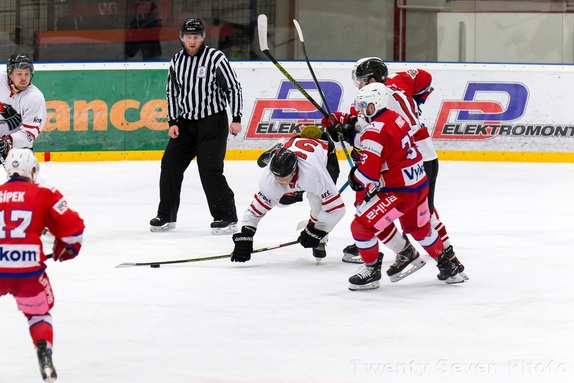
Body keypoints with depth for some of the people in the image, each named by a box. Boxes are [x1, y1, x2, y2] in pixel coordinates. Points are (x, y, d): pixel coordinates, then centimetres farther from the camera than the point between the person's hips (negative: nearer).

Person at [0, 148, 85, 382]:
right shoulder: (45, 194, 4)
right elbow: (71, 225, 0)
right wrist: (66, 249, 20)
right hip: (29, 271, -1)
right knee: (39, 313, 22)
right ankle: (44, 352, 4)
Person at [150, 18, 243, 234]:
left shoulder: (216, 58, -11)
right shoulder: (177, 61, 5)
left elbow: (233, 87, -9)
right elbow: (172, 93, 12)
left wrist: (236, 118, -13)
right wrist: (173, 122, 4)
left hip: (212, 122, -6)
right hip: (185, 122, 6)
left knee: (210, 170, -13)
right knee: (170, 165, 2)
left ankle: (226, 218, -3)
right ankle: (166, 216, 14)